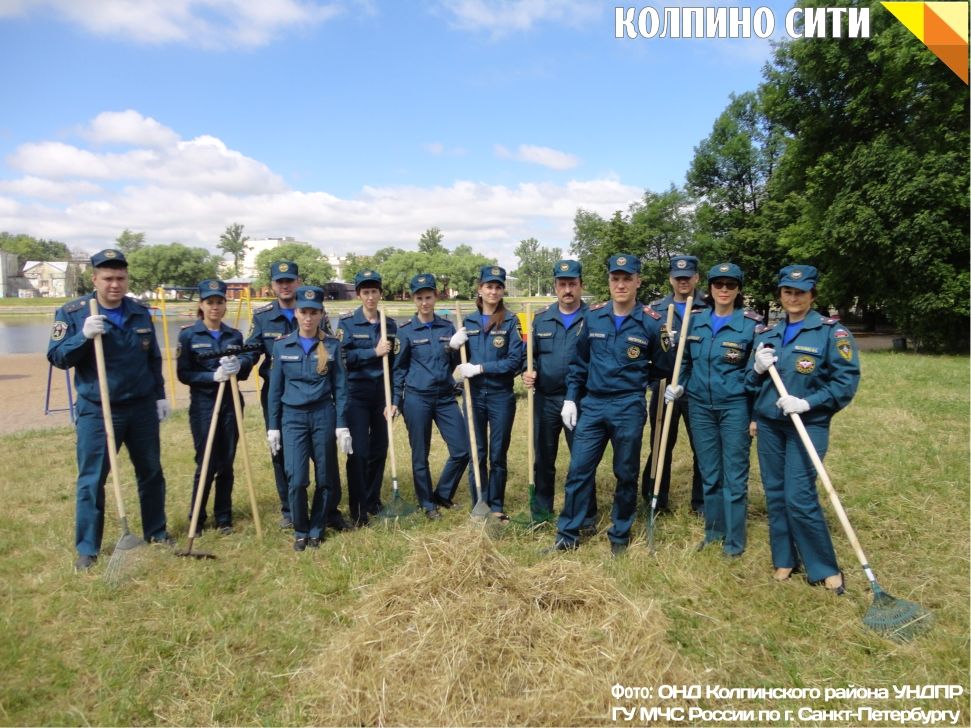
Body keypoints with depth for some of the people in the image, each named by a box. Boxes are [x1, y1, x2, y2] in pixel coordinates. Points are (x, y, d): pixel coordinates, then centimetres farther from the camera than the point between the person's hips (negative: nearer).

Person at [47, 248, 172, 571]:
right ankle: (87, 548, 13)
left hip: (142, 407, 4)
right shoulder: (72, 312, -6)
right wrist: (84, 336, -26)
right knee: (92, 479, 1)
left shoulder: (140, 312, 5)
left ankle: (156, 531, 29)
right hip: (96, 411, -3)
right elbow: (56, 357, -10)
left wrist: (160, 395, 11)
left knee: (151, 472, 13)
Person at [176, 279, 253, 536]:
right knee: (206, 465, 0)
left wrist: (239, 365, -16)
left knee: (226, 464, 8)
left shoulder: (235, 335, 7)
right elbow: (183, 374, -5)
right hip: (203, 406, -3)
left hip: (231, 405, 3)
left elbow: (245, 372, 7)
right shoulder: (188, 335, -1)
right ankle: (196, 519, 16)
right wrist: (213, 376, -21)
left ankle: (224, 518, 20)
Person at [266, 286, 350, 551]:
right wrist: (273, 427, 4)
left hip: (324, 415, 0)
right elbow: (275, 388, 5)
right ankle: (300, 531, 16)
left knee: (325, 479, 6)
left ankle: (316, 530, 24)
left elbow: (340, 387, 1)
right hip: (293, 417, 0)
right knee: (296, 480, -6)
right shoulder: (282, 346, 1)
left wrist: (342, 425, -4)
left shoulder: (332, 345, 0)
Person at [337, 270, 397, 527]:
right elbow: (343, 357, -11)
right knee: (359, 451, -6)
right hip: (356, 393, -3)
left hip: (382, 393, 4)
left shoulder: (390, 324, 8)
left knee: (380, 449, 8)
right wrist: (374, 352, -16)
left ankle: (373, 501, 25)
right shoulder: (347, 322, -2)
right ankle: (358, 510, 4)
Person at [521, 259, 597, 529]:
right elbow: (531, 354, 13)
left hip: (580, 400, -3)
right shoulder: (541, 319, 7)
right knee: (543, 459, 13)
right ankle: (540, 511, 28)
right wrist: (527, 373, -5)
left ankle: (587, 518, 17)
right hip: (545, 399, 3)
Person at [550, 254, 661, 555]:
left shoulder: (651, 321, -6)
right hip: (591, 405, 3)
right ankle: (567, 534, 18)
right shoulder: (592, 316, 3)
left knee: (626, 474, 10)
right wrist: (570, 398, 6)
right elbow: (579, 361, 9)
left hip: (628, 408, -2)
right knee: (578, 470, 5)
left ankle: (620, 536, 27)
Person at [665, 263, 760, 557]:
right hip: (700, 406, 4)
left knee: (734, 476, 3)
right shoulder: (695, 321, 5)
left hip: (735, 407, -4)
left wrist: (757, 416, -7)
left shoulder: (751, 324, -7)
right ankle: (713, 531, 29)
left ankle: (734, 539, 17)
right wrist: (679, 386, 0)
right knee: (709, 474, 13)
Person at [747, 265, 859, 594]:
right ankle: (784, 559, 24)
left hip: (808, 425, -5)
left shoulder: (831, 331, -5)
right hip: (768, 424, 5)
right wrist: (758, 369, -8)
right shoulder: (767, 333, 10)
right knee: (775, 493, 9)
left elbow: (847, 379, -10)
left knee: (799, 497, -9)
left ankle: (825, 568, 9)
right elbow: (753, 383, 15)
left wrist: (808, 403, -20)